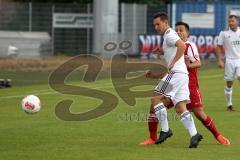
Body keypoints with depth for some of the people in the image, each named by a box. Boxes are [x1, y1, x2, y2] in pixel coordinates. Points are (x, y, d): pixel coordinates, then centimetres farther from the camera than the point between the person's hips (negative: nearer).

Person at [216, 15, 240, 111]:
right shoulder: (224, 33, 1)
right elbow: (219, 47, 3)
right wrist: (220, 61, -6)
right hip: (230, 60, -1)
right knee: (229, 83, 3)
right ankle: (229, 104, 15)